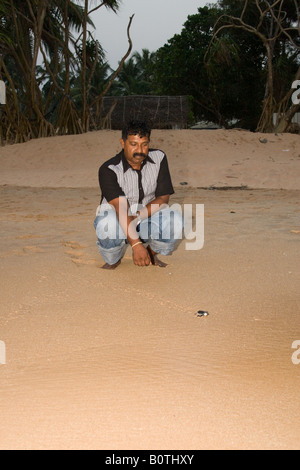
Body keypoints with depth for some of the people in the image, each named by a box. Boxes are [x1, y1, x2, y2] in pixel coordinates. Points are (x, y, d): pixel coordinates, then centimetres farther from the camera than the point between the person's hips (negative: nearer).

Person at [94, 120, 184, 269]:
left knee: (175, 221, -27)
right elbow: (120, 208, -33)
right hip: (116, 218, -3)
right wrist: (136, 244, -44)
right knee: (107, 225, -39)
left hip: (147, 216, 3)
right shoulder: (108, 170, -21)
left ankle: (151, 254, 5)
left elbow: (163, 198, -9)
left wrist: (137, 216, -26)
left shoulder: (159, 158, -8)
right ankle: (114, 260, -2)